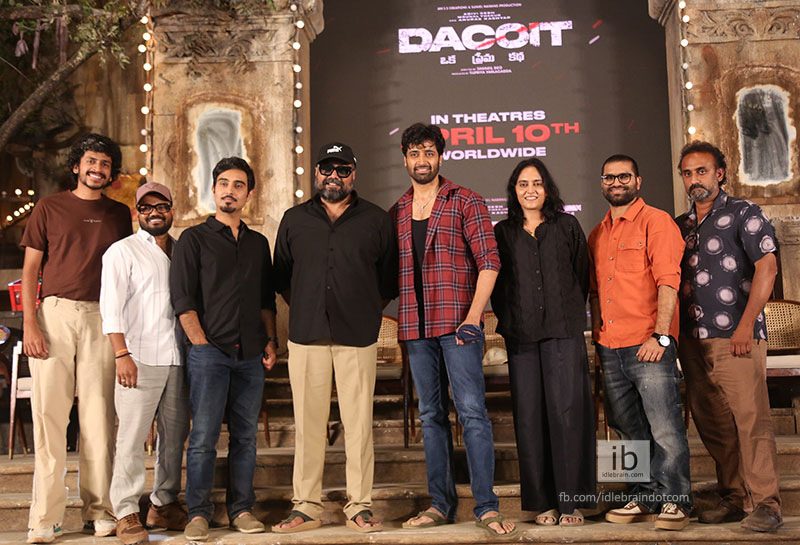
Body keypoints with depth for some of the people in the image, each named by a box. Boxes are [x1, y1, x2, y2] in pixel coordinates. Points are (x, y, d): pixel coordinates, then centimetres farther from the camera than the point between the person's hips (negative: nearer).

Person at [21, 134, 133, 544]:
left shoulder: (119, 214, 15)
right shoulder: (49, 207, 9)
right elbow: (30, 269, 6)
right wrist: (29, 322, -5)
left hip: (102, 318, 1)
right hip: (55, 313, -1)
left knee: (99, 416, 1)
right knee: (49, 413, -3)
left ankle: (99, 512, 9)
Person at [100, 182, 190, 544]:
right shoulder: (122, 251, 3)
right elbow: (111, 307, -4)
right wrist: (122, 354, -14)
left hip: (178, 358, 5)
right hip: (140, 358, -5)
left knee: (175, 434, 8)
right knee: (132, 436, -5)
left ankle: (163, 505, 20)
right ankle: (126, 514, 3)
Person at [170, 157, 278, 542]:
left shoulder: (258, 243, 17)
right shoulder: (193, 239, 4)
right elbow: (183, 300, -2)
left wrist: (270, 341, 9)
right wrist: (202, 344, -8)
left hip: (251, 354, 4)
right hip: (209, 351, -4)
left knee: (245, 435, 6)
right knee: (203, 436, -4)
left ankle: (241, 509, 15)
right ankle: (198, 513, 5)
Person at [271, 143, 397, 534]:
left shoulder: (376, 220, 8)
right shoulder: (294, 220, 13)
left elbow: (390, 280, 12)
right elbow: (281, 277, 19)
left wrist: (366, 312, 7)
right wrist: (305, 310, 12)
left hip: (358, 336, -1)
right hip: (306, 336, 1)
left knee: (358, 421, 0)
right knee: (307, 422, 2)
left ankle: (359, 506, 9)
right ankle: (306, 506, 11)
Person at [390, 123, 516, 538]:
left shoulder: (466, 202, 2)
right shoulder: (397, 213, 15)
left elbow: (488, 262, -5)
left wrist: (473, 316, -13)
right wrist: (398, 317, 7)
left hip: (457, 323, -5)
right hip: (416, 328, 5)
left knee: (472, 411, -8)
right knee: (431, 416, 9)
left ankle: (486, 507, -3)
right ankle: (441, 504, 16)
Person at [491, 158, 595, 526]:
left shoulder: (566, 227, 11)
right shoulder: (503, 233, 13)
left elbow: (582, 275, 10)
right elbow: (496, 283, 14)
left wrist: (570, 316, 6)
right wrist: (508, 321, 6)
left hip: (563, 332, -1)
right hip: (521, 336, 1)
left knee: (567, 411, -7)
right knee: (529, 416, 0)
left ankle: (571, 502, 1)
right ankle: (543, 502, 8)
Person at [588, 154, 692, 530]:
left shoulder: (656, 222, -1)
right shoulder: (597, 235, 18)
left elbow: (668, 282, -10)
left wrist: (660, 335, -17)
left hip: (649, 346, -6)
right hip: (610, 350, 6)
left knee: (665, 429, -4)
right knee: (630, 430, 12)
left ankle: (674, 502, 9)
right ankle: (645, 499, 22)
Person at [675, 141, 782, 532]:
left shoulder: (742, 213, 1)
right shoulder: (680, 226, 17)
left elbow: (767, 268, -7)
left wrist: (746, 324, -14)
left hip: (736, 336, -6)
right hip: (693, 339, 6)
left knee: (751, 418, -9)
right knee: (712, 424, 8)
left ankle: (766, 504, -2)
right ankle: (733, 498, 19)